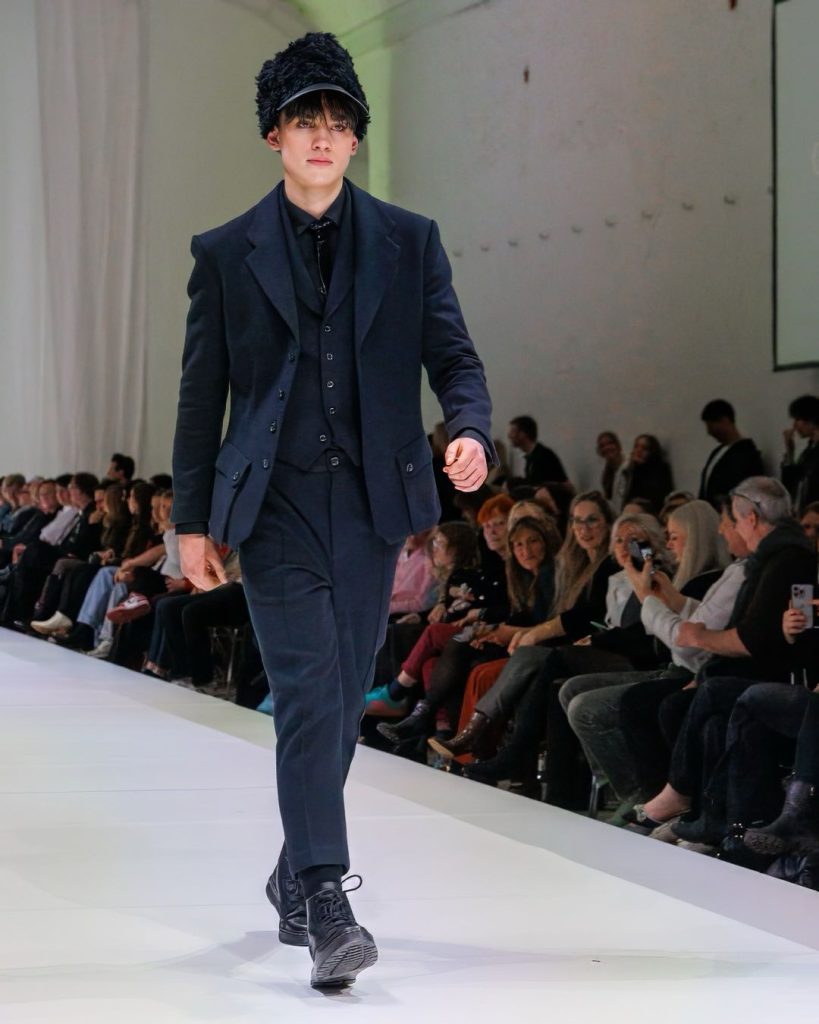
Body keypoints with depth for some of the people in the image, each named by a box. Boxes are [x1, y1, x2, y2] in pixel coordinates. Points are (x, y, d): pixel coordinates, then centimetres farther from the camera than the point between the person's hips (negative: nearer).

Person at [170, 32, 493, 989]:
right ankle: (324, 904, -15)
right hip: (274, 503, -2)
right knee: (308, 695, -13)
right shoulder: (226, 252, 5)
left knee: (342, 700, 9)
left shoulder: (409, 242, 7)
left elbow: (454, 359, 4)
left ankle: (295, 876, 29)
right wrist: (193, 520, 6)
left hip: (370, 501, 2)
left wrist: (470, 430, -18)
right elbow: (201, 393, 7)